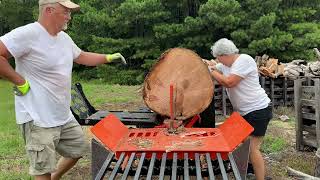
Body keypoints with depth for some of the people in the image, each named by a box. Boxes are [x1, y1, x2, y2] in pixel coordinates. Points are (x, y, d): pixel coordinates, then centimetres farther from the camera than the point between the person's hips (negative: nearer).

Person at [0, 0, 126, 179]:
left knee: (79, 148, 21)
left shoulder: (64, 37, 8)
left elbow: (81, 56, 24)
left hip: (64, 116, 9)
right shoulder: (28, 34, -19)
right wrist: (20, 82, -20)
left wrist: (108, 57, 18)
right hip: (38, 119, -9)